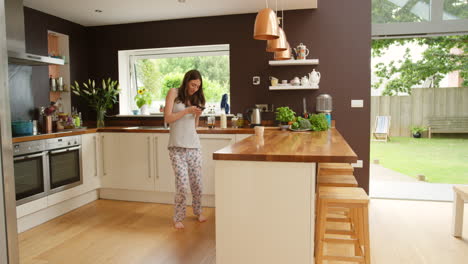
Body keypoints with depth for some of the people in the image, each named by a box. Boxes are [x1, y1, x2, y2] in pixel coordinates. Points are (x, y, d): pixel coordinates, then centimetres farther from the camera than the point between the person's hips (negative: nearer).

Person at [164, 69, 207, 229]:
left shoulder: (195, 98, 17)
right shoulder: (174, 93, 3)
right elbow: (168, 118, -4)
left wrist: (197, 115, -1)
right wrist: (187, 111, -12)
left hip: (194, 145, 5)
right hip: (177, 147, -4)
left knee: (197, 182, 6)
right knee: (182, 184, -10)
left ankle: (198, 211, 28)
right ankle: (178, 218, 8)